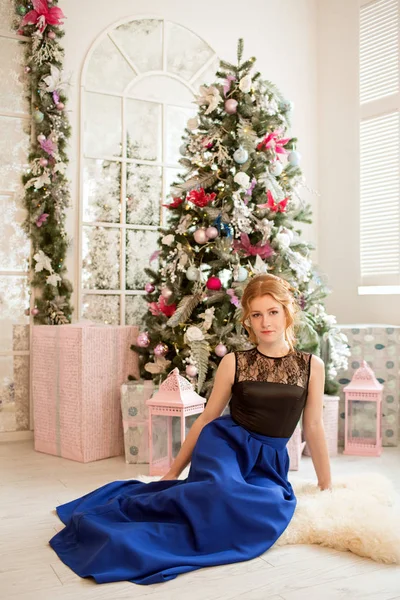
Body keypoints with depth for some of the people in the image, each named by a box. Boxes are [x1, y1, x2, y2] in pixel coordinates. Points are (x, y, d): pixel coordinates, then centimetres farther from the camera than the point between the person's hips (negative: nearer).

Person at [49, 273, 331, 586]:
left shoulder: (312, 366, 1)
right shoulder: (233, 362, -2)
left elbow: (313, 427, 9)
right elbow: (206, 418, 6)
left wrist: (327, 487, 13)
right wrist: (174, 471, 10)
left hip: (268, 461, 3)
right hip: (223, 444, -3)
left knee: (274, 508, -31)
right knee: (222, 491, -37)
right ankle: (122, 508, -20)